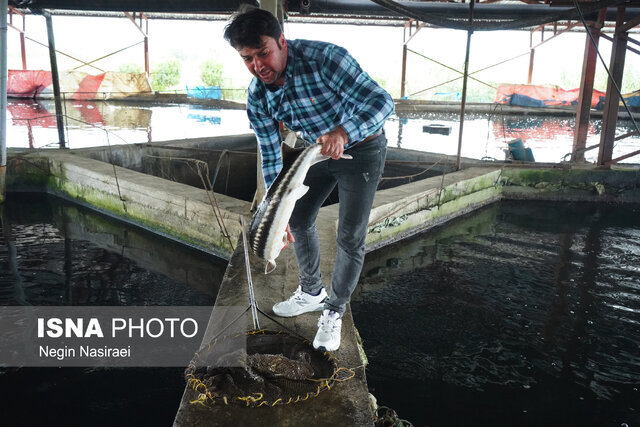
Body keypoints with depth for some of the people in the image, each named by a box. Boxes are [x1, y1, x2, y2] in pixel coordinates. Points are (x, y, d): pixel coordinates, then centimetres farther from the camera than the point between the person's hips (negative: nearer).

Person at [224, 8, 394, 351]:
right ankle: (311, 293, 35)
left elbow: (381, 100, -35)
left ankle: (334, 311, 16)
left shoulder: (323, 58, -30)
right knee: (298, 220, 12)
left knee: (350, 237, -5)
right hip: (319, 148, 6)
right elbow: (270, 155, -4)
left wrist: (344, 132, -54)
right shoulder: (257, 97, -12)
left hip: (361, 147, -6)